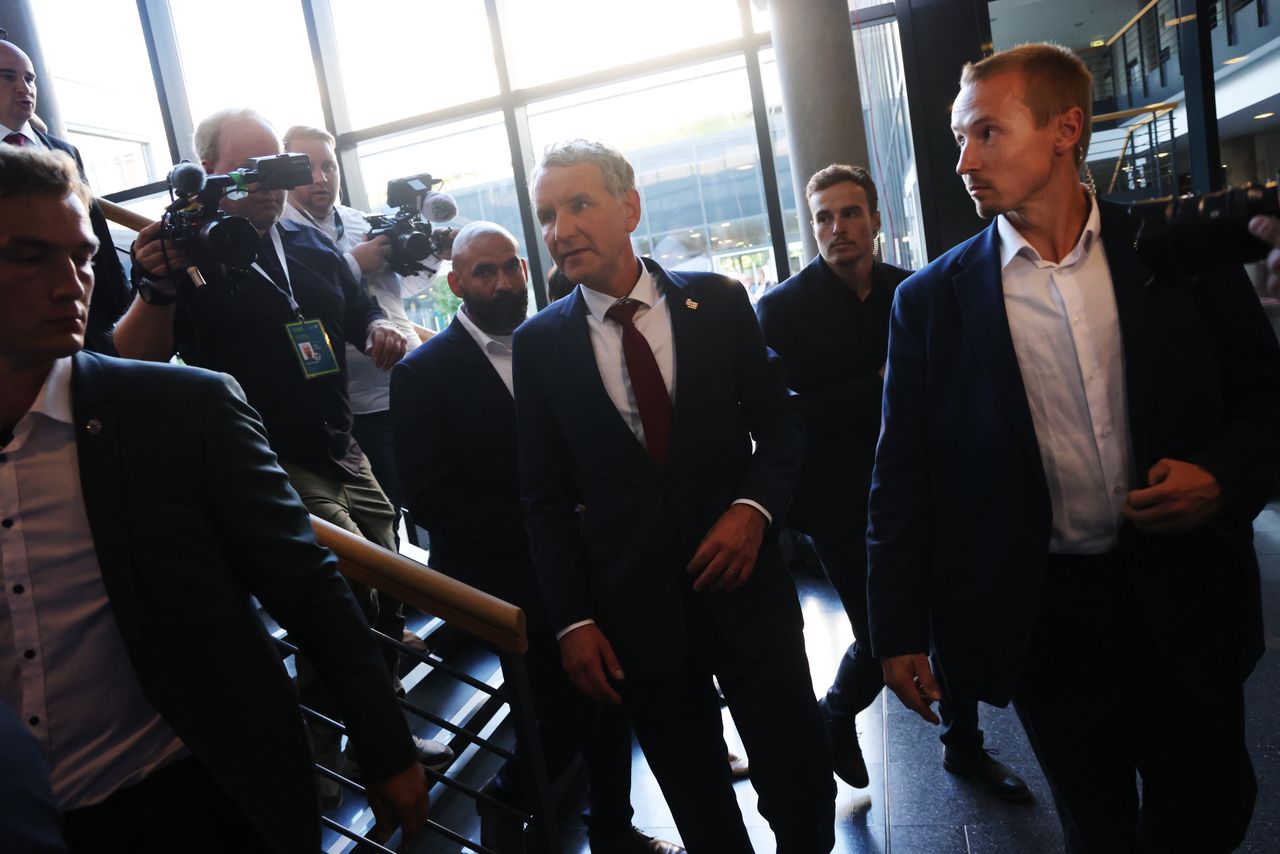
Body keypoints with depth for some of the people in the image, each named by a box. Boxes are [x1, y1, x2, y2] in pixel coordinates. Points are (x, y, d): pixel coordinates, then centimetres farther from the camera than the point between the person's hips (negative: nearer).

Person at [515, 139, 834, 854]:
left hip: (745, 585, 0)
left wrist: (754, 507, -13)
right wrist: (573, 621, -2)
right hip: (633, 606, 0)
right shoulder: (539, 343, -1)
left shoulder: (718, 302, -1)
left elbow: (779, 421, 5)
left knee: (802, 791, 11)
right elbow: (545, 497, 2)